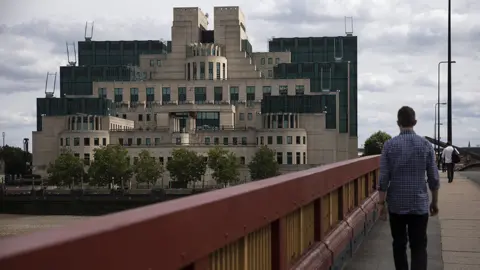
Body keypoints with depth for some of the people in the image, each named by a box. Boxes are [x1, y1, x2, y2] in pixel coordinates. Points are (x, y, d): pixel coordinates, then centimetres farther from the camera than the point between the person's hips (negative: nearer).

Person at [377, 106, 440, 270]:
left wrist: (381, 203, 1)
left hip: (396, 205, 1)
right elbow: (433, 178, -1)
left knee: (399, 244, 15)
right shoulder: (426, 145, -3)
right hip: (419, 204, 0)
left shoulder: (389, 145, -5)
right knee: (419, 247, 1)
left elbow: (383, 178, -7)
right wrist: (434, 202, 11)